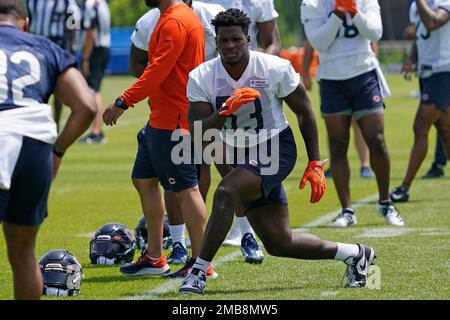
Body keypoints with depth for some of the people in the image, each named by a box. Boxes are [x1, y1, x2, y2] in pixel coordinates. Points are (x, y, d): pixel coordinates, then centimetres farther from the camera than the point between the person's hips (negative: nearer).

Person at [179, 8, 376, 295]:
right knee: (279, 243, 5)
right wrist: (226, 111, -32)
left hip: (276, 150, -5)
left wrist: (315, 165, -2)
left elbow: (305, 112, -2)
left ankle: (199, 272, -23)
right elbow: (197, 134, -14)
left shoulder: (275, 69, -15)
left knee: (226, 192, -31)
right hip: (242, 157, 5)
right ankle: (355, 254, 25)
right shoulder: (201, 78, -8)